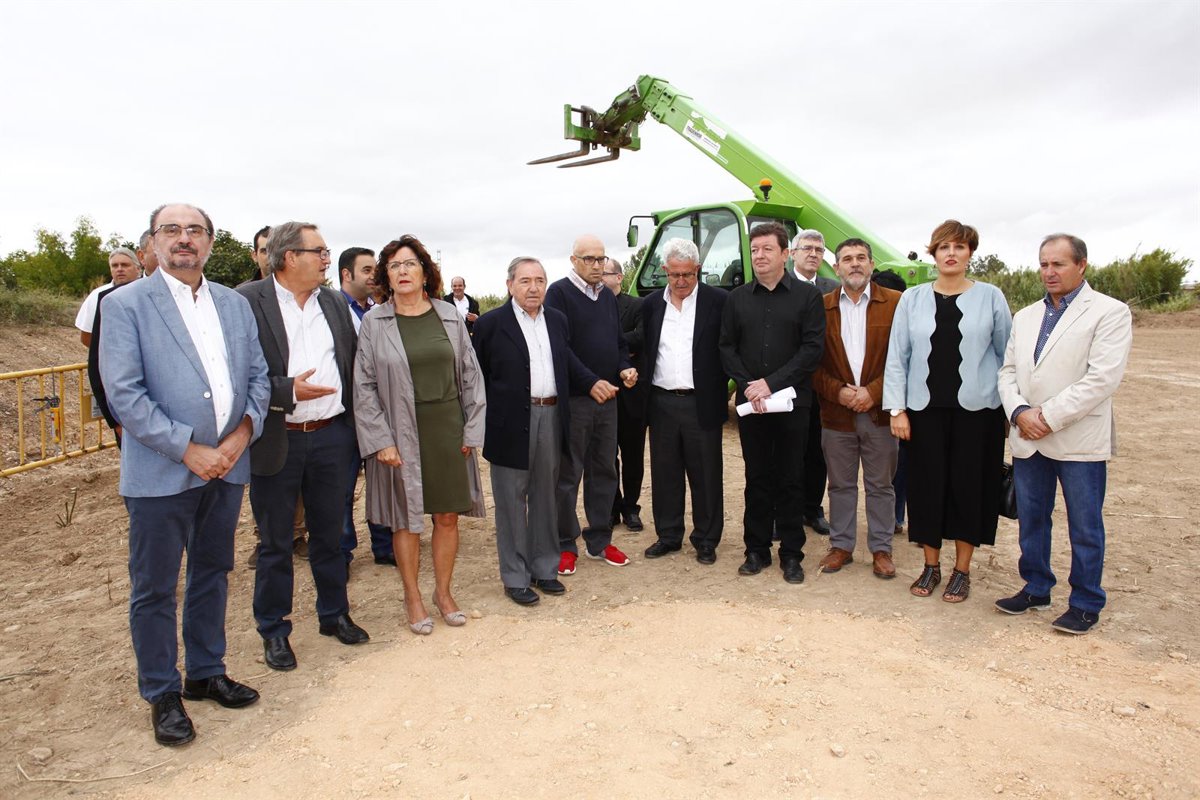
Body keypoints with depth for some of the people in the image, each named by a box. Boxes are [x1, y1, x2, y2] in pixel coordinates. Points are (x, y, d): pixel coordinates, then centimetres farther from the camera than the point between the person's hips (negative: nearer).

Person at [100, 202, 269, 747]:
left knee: (212, 575, 17)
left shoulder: (235, 305, 9)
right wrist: (188, 450, -17)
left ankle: (206, 673, 34)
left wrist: (242, 435, -8)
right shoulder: (125, 304, -6)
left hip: (226, 465, 5)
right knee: (154, 589, 7)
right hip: (160, 472, -5)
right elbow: (124, 394, -13)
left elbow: (258, 376, 8)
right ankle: (162, 695, 24)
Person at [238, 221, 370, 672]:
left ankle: (334, 614, 34)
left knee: (329, 534, 17)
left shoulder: (334, 302, 9)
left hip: (331, 436, 5)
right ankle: (274, 630, 26)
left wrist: (352, 423, 5)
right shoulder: (247, 302, -9)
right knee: (275, 543, 10)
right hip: (276, 441, -4)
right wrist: (289, 391, -22)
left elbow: (351, 364, 11)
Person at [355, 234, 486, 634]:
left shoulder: (449, 316, 3)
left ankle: (443, 591, 28)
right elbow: (365, 386, -3)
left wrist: (471, 431, 1)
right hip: (400, 433, -2)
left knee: (448, 515, 9)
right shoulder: (374, 321, -2)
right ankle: (412, 598, 26)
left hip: (448, 429, 2)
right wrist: (381, 440, -10)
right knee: (406, 518, 8)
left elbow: (470, 376, 6)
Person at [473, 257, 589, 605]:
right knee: (512, 501, 5)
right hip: (512, 423, -5)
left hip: (551, 419, 5)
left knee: (545, 497, 15)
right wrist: (482, 423, -5)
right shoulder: (491, 324, -5)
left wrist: (593, 383, 4)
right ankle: (515, 578, 16)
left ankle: (544, 568, 29)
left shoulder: (557, 319, 11)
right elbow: (478, 377, -3)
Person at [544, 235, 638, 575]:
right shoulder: (559, 292, -7)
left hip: (607, 397, 7)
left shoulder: (608, 297, 14)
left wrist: (625, 368, -2)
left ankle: (599, 540, 25)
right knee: (568, 475, 2)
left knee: (604, 471, 13)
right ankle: (565, 544, 15)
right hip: (573, 398, -7)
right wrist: (591, 382, -21)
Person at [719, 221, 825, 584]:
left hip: (792, 402, -2)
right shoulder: (737, 298, 10)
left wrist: (771, 383, -15)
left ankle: (791, 554, 16)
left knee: (791, 479, 5)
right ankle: (756, 550, 19)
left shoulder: (807, 295, 1)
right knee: (757, 478, 9)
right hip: (750, 403, 2)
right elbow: (726, 348, 6)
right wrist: (747, 386, -10)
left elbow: (813, 348, -7)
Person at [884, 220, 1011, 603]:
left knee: (969, 486, 5)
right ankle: (931, 566, 21)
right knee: (927, 485, 6)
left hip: (975, 409, -1)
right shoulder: (912, 298, 4)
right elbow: (896, 357, 3)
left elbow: (1008, 354, 4)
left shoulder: (990, 297, 1)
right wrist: (896, 409, -2)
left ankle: (962, 571, 20)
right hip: (925, 409, 1)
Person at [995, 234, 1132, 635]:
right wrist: (1020, 412, -8)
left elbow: (1103, 377, -15)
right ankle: (1036, 589, 30)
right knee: (1031, 519, 14)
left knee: (1084, 527, 6)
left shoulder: (1110, 312, -5)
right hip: (1027, 440, 6)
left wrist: (1049, 417, -17)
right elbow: (1008, 371, 10)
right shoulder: (1025, 316, 14)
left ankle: (1086, 604, 19)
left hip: (1079, 440, -5)